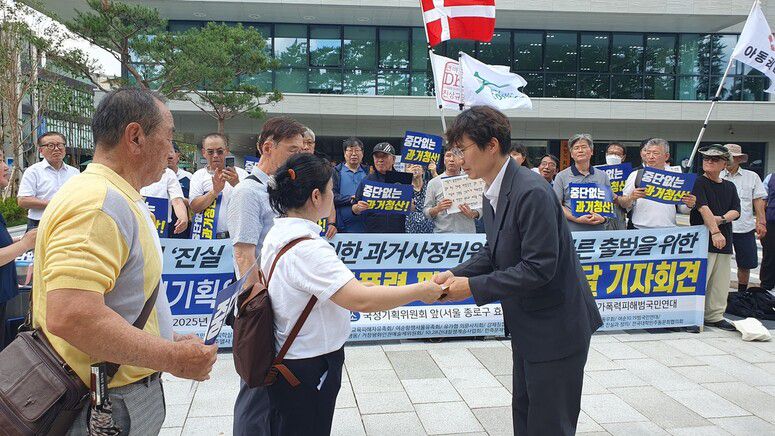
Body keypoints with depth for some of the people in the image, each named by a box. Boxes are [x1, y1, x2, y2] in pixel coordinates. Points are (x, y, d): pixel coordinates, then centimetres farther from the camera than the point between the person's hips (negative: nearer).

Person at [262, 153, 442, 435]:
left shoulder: (278, 233, 1)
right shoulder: (306, 249, -29)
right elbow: (361, 300, -35)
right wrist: (420, 291, -25)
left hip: (286, 358, 9)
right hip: (308, 369, -9)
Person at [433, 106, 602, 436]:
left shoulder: (531, 193, -26)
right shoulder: (492, 195, 4)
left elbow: (539, 267, -27)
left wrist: (473, 287, -24)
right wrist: (456, 274, -7)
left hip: (555, 328, -9)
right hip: (527, 326, 9)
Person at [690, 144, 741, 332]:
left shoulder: (729, 186, 16)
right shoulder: (699, 183, -4)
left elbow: (736, 211, 9)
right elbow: (704, 208, -16)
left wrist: (721, 219, -12)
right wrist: (715, 231, -25)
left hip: (724, 240, 7)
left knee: (721, 282, 10)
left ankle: (715, 316, 21)